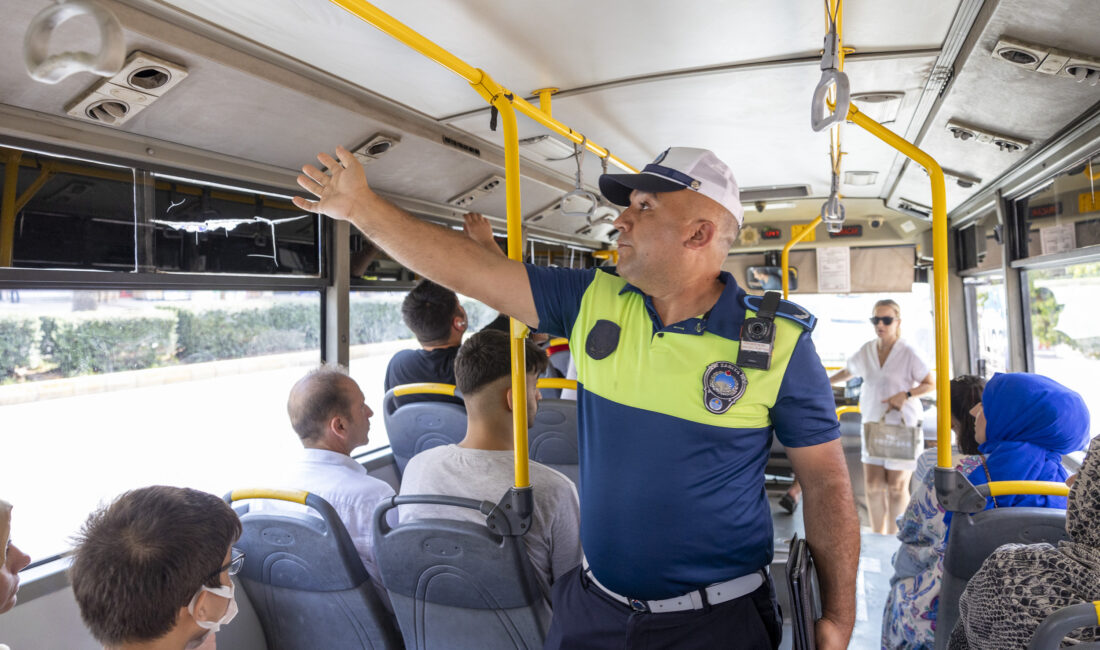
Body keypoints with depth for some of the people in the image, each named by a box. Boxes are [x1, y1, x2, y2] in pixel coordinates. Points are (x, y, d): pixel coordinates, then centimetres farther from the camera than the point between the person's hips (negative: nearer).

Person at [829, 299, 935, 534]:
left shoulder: (908, 353, -10)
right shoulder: (866, 351, 4)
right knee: (872, 485, 5)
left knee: (896, 486, 0)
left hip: (902, 425, -4)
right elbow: (848, 372, 21)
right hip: (873, 424, 4)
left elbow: (931, 384, -4)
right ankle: (877, 535, 20)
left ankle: (893, 538, 15)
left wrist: (906, 394, -18)